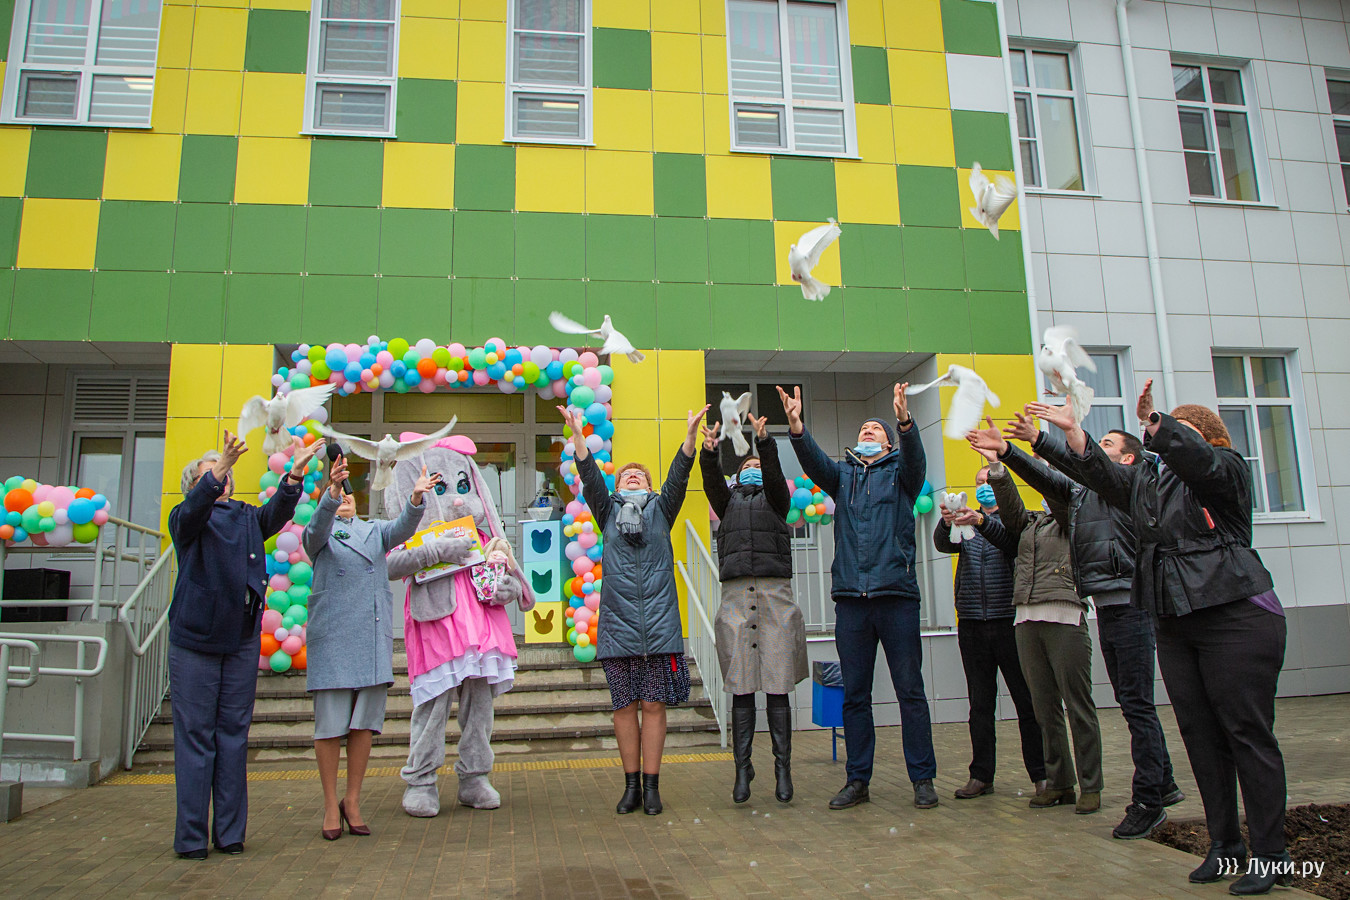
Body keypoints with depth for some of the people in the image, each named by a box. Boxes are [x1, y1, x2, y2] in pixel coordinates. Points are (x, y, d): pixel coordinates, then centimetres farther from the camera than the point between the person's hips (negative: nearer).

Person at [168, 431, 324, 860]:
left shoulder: (248, 517, 14)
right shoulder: (186, 517, 4)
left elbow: (277, 512, -5)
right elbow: (195, 509, -19)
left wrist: (295, 473, -22)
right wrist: (221, 467, -36)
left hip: (241, 640, 3)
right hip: (193, 638, -3)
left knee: (234, 735, 6)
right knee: (194, 736, -1)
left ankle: (231, 833, 12)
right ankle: (191, 837, 7)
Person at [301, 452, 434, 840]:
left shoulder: (374, 530, 17)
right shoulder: (319, 534, 7)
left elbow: (402, 529, -2)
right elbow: (317, 528, -16)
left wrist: (416, 498, -22)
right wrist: (330, 491, -35)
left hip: (374, 634, 3)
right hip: (331, 635, -3)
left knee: (365, 721, 5)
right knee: (330, 723, 0)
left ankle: (353, 801, 18)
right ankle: (331, 805, 13)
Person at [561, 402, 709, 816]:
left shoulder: (661, 509, 13)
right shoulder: (608, 511, 13)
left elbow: (679, 476, 0)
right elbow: (590, 478, -1)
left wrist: (691, 433, -14)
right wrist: (578, 435, -14)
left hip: (660, 626, 0)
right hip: (617, 626, 1)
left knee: (654, 705, 1)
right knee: (624, 706, 5)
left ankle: (651, 786, 10)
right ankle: (631, 785, 15)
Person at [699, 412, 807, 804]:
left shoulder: (774, 498, 17)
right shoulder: (729, 500, 20)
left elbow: (775, 475, -3)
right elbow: (712, 484, 0)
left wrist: (765, 442, -20)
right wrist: (709, 453, -18)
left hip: (775, 595, -1)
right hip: (736, 596, 1)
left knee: (777, 689, -1)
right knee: (741, 690, 1)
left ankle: (783, 768, 6)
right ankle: (742, 769, 8)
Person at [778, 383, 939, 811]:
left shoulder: (899, 473, 10)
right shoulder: (843, 474, 16)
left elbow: (915, 458, -11)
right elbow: (815, 462, -2)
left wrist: (905, 421, -31)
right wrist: (796, 428, -21)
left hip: (897, 594, -2)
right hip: (851, 596, 2)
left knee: (910, 690, 2)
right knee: (854, 694, 7)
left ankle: (923, 778, 13)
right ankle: (857, 779, 17)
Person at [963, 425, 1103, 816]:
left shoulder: (1075, 516, 6)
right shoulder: (1032, 522, 22)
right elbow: (1012, 508, 3)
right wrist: (996, 465, -13)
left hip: (1064, 617, -5)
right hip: (1026, 619, 5)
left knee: (1078, 704, -1)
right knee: (1045, 707, 8)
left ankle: (1090, 786, 8)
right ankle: (1058, 782, 16)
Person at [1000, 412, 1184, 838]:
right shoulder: (1083, 489, 18)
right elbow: (1045, 478, 9)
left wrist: (1039, 438, -31)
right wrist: (1005, 451, -5)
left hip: (1129, 603, -8)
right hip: (1106, 605, 8)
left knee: (1137, 704, -5)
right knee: (1129, 701, 15)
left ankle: (1148, 802, 2)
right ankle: (1163, 784, 28)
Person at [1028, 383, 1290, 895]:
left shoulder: (1226, 468, -1)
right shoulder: (1146, 481, 16)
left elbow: (1197, 460, -22)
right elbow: (1100, 474, 1)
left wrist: (1154, 421, -34)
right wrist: (1071, 432, -10)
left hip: (1236, 616, -6)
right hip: (1175, 623, 6)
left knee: (1248, 734, -3)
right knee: (1200, 735, 7)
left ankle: (1270, 857, 6)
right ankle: (1225, 846, 17)